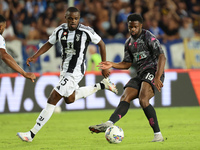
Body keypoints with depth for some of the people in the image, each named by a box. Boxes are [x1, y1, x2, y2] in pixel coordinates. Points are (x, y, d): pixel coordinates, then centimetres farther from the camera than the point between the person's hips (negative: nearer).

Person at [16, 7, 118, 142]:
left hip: (75, 72, -8)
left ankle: (32, 134, -8)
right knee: (69, 99, 28)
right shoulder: (60, 30, -3)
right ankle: (102, 86, 40)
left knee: (52, 99, -12)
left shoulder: (86, 31, -17)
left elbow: (101, 44, -4)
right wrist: (35, 56, -2)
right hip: (64, 70, 8)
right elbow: (49, 44, 13)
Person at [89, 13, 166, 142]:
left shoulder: (148, 37, -7)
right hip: (140, 75, 8)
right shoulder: (129, 43, 17)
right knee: (125, 98, -14)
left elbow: (162, 57, -14)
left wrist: (157, 78, -24)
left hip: (153, 72, -8)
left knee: (143, 100, -27)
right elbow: (127, 64, 24)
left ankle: (158, 135, -28)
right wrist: (112, 65, 6)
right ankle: (109, 124, -34)